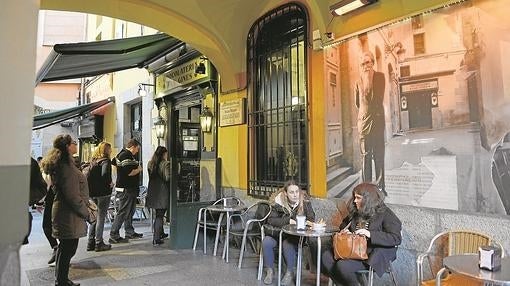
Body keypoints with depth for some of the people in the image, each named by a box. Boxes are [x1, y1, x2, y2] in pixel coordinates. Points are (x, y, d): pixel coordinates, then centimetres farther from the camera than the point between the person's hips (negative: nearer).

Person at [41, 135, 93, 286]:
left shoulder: (59, 165, 12)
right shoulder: (67, 167, -21)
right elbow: (73, 195, -24)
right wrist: (86, 212, -14)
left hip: (61, 210, 11)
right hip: (70, 215, -11)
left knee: (64, 248, 20)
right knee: (68, 249, 1)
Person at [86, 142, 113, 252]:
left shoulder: (93, 161, 12)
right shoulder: (106, 161, -12)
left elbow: (88, 176, 9)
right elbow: (105, 174, -29)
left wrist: (90, 188, 13)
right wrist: (110, 183, -14)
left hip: (93, 193, 7)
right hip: (103, 193, -7)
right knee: (101, 217, 0)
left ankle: (91, 243, 20)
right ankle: (99, 243, 5)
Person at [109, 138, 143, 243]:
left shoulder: (121, 154, 15)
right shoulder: (127, 156, -18)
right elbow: (129, 172, -26)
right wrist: (139, 169, -8)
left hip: (130, 189, 11)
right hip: (126, 189, -11)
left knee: (130, 211, 18)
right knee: (122, 212, -6)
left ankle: (130, 232, 27)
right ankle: (114, 236, 0)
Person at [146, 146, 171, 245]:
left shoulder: (150, 164, 6)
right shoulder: (165, 164, -14)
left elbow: (150, 176, 14)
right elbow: (167, 178, -20)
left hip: (153, 192, 7)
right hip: (162, 193, -7)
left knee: (158, 214, 21)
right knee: (159, 215, -1)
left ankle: (160, 233, 37)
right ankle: (156, 239, -1)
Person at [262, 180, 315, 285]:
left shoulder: (305, 202, -7)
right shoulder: (279, 202, -7)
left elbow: (311, 220, -6)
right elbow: (271, 220, -10)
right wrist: (287, 221, -22)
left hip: (296, 235, -1)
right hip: (278, 232, 2)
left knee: (288, 244, -31)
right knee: (266, 242, -25)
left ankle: (290, 272, -7)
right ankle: (269, 270, -4)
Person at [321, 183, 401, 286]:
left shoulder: (385, 214, -9)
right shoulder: (356, 212, 11)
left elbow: (396, 238, -18)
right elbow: (345, 223, 31)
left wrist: (370, 234, -27)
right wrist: (344, 230, 6)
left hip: (373, 254, -7)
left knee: (343, 265, -28)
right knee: (326, 257, -14)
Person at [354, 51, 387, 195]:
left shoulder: (380, 76, 5)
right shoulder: (359, 81, 13)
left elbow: (378, 99, -5)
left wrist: (369, 80, -5)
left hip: (377, 119, -2)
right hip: (363, 121, 2)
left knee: (378, 155, -1)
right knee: (365, 155, 2)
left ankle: (380, 187, 5)